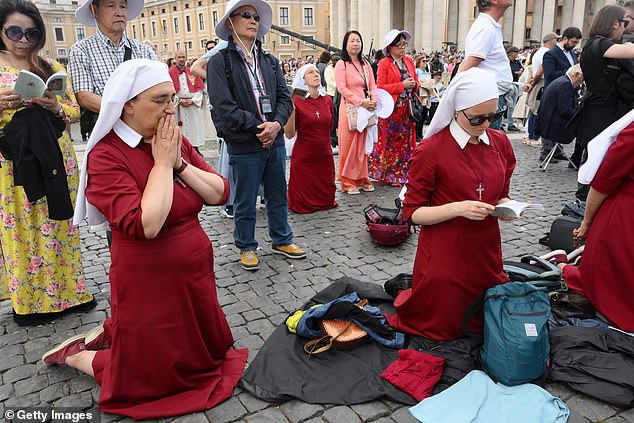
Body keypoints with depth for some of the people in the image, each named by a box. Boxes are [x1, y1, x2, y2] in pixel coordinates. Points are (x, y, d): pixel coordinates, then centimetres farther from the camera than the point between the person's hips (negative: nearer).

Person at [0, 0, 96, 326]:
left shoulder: (52, 68, 10)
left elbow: (74, 111, 9)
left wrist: (55, 107, -12)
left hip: (55, 161, 2)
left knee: (60, 226, 8)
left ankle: (66, 291, 23)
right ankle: (28, 301, 19)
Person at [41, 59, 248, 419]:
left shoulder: (177, 142, 3)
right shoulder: (106, 155, -19)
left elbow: (220, 194, -3)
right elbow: (145, 225, -31)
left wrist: (179, 162, -15)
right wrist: (162, 163, -23)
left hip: (195, 276, 7)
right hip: (149, 286, -7)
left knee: (209, 352, 24)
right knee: (154, 380, 9)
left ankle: (112, 331, 34)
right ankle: (75, 354, 31)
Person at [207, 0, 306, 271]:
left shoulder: (270, 61, 14)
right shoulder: (219, 62, -4)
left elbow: (285, 98, 8)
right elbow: (224, 107, -13)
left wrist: (277, 124, -12)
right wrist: (258, 128, -15)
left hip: (275, 141, 5)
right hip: (244, 146, -5)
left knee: (278, 196, 16)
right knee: (245, 203, 8)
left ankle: (281, 240, 33)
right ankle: (246, 247, 26)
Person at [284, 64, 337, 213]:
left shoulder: (327, 100, 6)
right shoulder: (296, 101, -9)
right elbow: (289, 134, -14)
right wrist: (291, 111, -25)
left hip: (324, 156, 4)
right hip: (303, 158, -4)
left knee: (327, 201, 8)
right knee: (303, 205, 4)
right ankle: (289, 195, 29)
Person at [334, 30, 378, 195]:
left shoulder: (366, 64, 16)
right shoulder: (341, 64, -2)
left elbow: (372, 85, 14)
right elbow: (342, 88, -11)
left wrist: (374, 101, -6)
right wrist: (361, 102, -17)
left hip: (367, 109, 6)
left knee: (363, 144, 8)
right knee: (349, 144, -3)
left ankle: (362, 178, 17)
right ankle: (348, 181, 3)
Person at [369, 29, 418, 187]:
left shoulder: (409, 61, 14)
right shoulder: (384, 63, -5)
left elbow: (415, 82, 21)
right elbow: (380, 87, -11)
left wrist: (413, 84, -3)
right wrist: (402, 85, -14)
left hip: (406, 108, 6)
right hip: (390, 108, -5)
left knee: (405, 141, 6)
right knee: (388, 142, 0)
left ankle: (400, 174, 15)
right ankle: (385, 174, 13)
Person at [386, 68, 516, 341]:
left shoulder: (500, 143, 2)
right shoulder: (431, 149, -15)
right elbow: (412, 212, -11)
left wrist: (505, 206, -7)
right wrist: (457, 208, -25)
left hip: (486, 254, 6)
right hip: (444, 256, -5)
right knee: (440, 330, 11)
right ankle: (406, 292, 36)